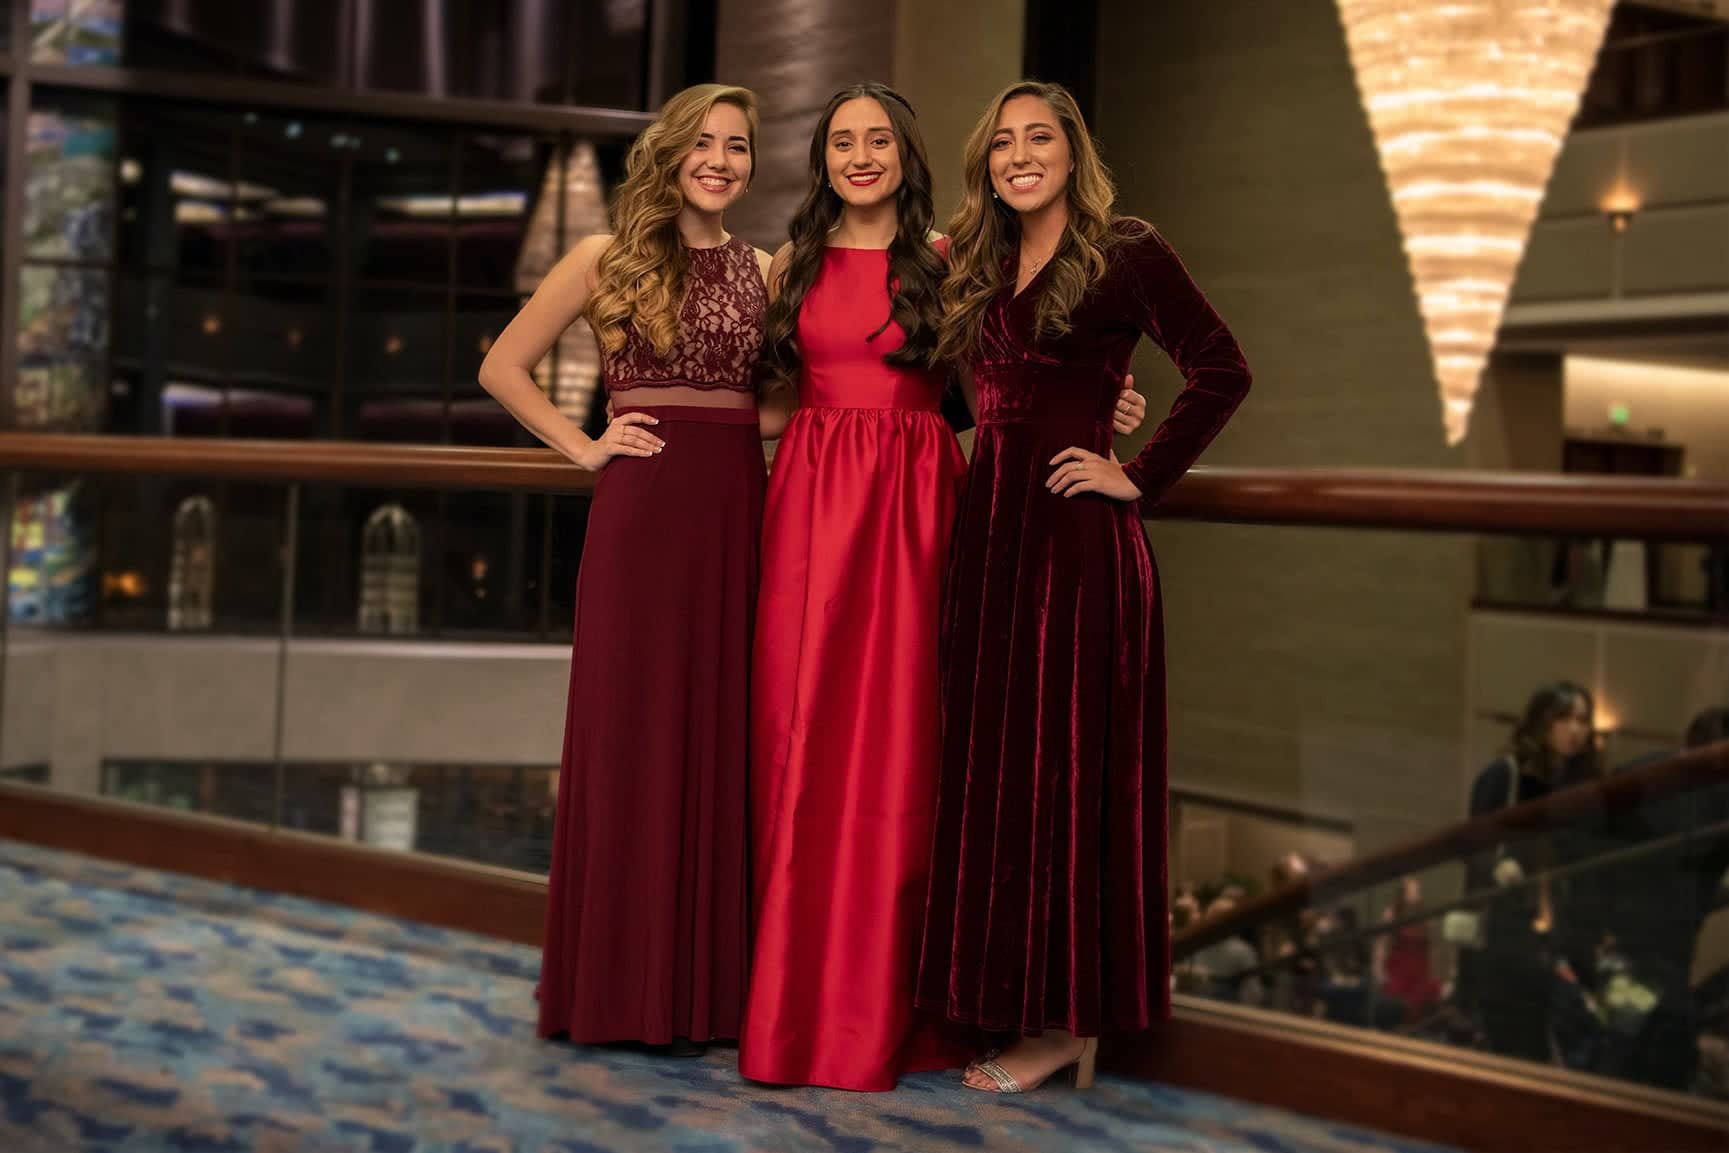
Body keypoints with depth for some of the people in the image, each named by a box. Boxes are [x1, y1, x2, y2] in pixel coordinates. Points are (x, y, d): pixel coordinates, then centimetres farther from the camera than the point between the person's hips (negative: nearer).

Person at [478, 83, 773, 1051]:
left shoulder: (761, 271, 14)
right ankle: (627, 984, 10)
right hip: (644, 509, -3)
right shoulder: (611, 258, 4)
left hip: (741, 514, 4)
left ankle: (711, 983, 15)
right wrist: (585, 446, -2)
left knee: (725, 736, 5)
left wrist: (759, 424, 2)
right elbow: (504, 368, 5)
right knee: (635, 734, 0)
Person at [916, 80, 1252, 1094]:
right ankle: (1011, 992, 20)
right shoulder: (980, 266, 15)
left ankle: (1070, 1015, 7)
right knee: (993, 759, 9)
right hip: (989, 526, 7)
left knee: (1062, 761, -3)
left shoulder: (1128, 254, -5)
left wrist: (1142, 477, -10)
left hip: (1077, 533, -7)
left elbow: (1223, 374, -8)